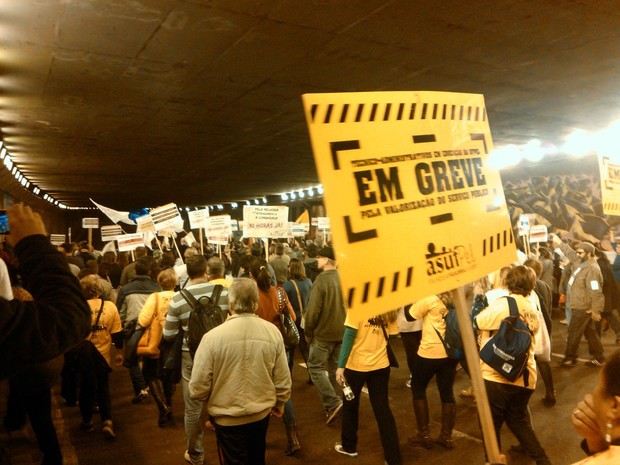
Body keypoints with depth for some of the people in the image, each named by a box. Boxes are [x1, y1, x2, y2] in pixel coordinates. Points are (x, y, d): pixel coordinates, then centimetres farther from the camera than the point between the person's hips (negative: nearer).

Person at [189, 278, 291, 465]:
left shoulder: (213, 336, -23)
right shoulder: (273, 332, -14)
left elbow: (198, 389, -19)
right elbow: (283, 379, -7)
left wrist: (211, 400, 5)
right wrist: (279, 403, 13)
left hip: (228, 418, -3)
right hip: (262, 413, 3)